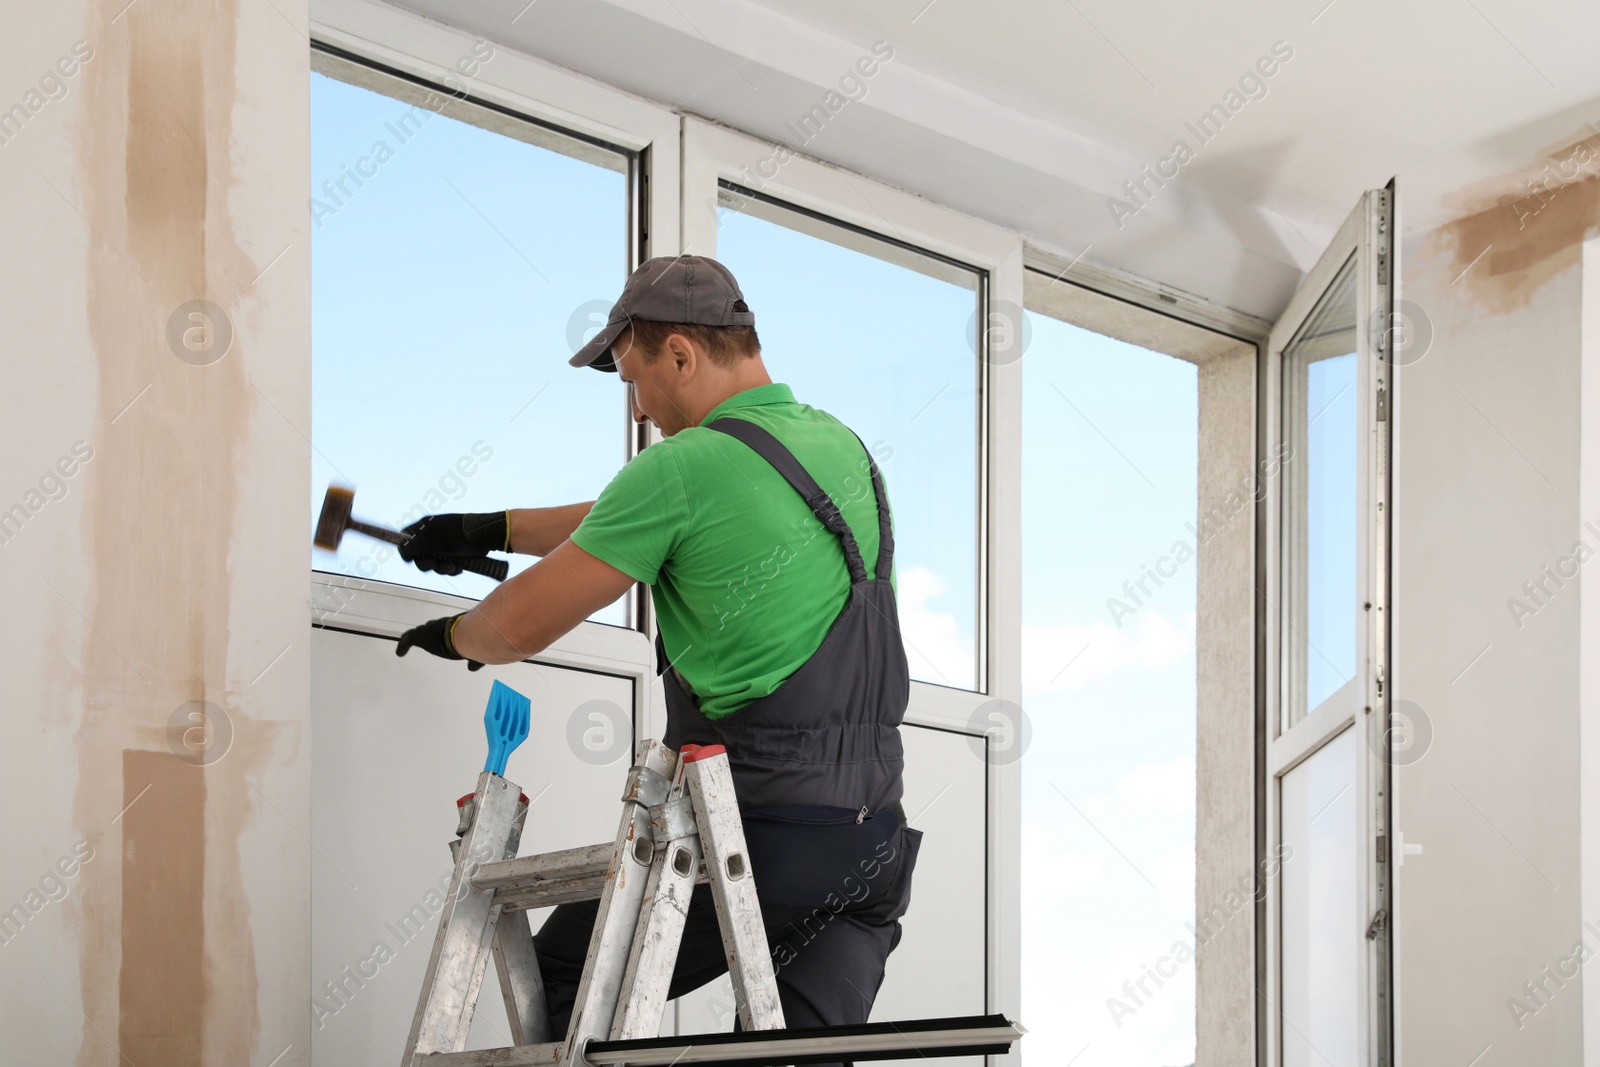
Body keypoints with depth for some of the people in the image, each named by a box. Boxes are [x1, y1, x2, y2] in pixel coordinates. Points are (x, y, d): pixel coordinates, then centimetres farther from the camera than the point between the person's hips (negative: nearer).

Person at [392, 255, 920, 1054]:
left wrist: (451, 636, 19)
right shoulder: (842, 444, 13)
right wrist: (493, 530, 32)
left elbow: (521, 624, -3)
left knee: (559, 989, 9)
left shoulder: (685, 467, -12)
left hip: (761, 830, -7)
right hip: (873, 841, 7)